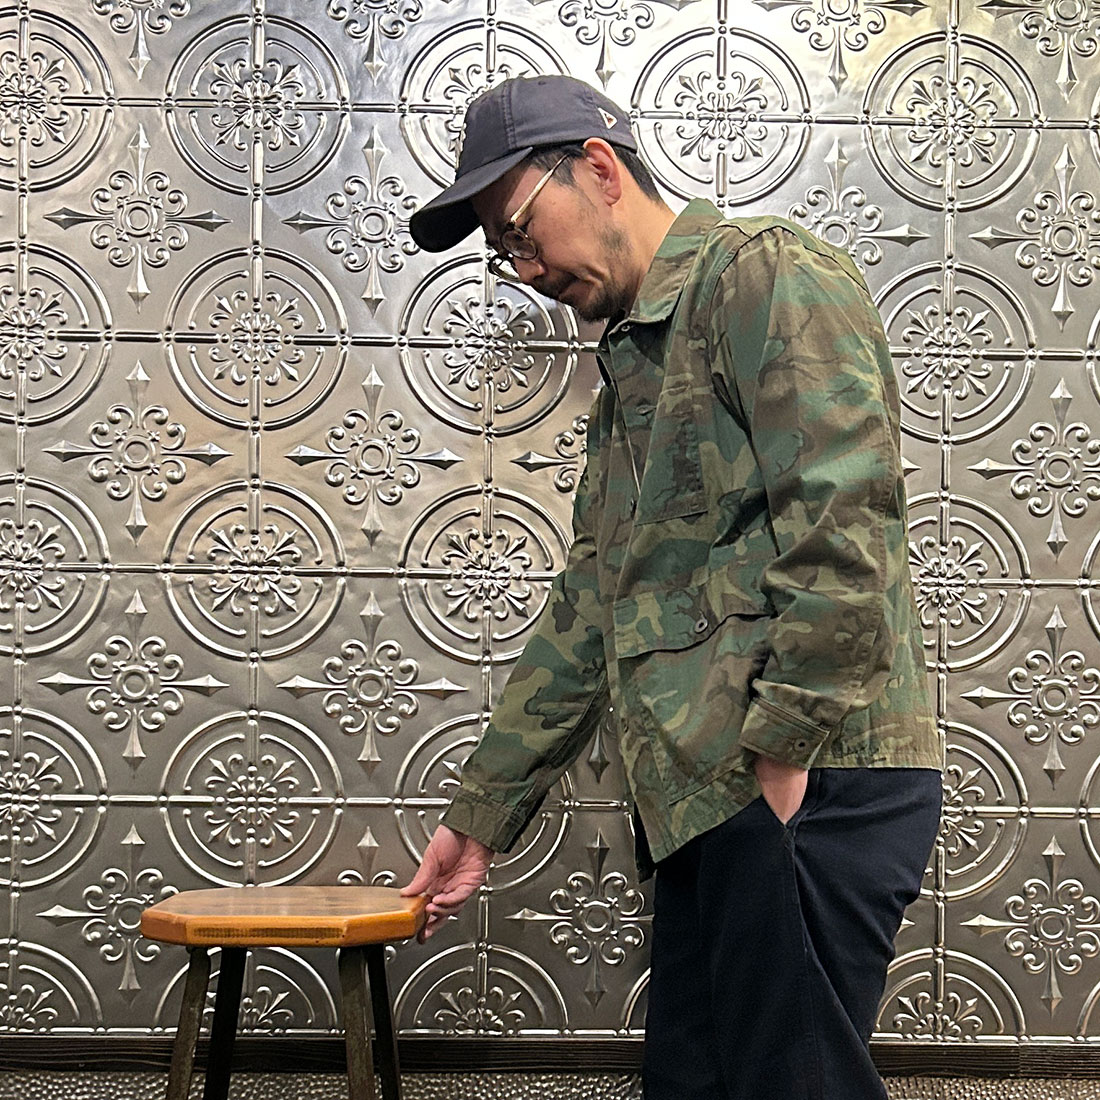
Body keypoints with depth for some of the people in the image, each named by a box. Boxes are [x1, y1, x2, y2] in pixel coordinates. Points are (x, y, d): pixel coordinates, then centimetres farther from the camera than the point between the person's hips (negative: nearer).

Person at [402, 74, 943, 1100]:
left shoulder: (767, 274, -5)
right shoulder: (629, 366, 23)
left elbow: (843, 523, -18)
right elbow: (585, 617, 24)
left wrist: (784, 750, -20)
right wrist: (479, 816, 24)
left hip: (809, 783, -9)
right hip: (705, 794, 9)